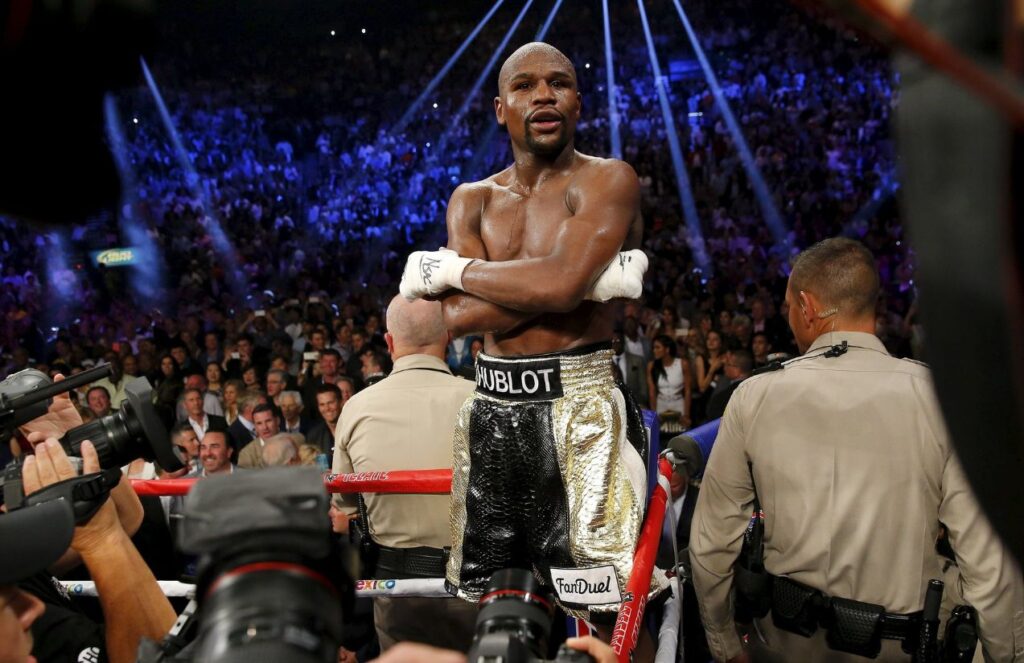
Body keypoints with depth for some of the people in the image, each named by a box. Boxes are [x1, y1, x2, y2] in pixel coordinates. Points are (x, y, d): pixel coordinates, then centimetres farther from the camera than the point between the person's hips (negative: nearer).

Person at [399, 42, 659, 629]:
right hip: (491, 411, 6)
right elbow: (459, 316, -7)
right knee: (474, 603, 15)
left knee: (608, 612, -1)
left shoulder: (608, 181, -4)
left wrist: (450, 268, -8)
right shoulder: (472, 200, 10)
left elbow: (560, 284, -22)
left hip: (580, 407, -5)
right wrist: (596, 280, -14)